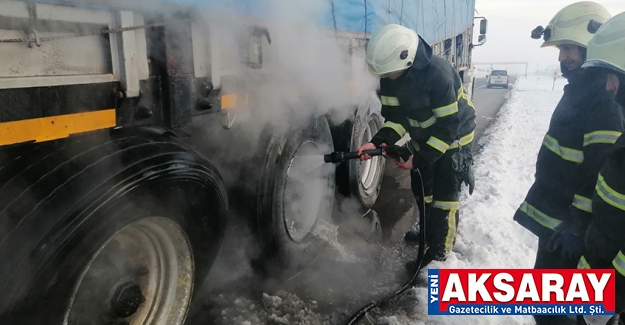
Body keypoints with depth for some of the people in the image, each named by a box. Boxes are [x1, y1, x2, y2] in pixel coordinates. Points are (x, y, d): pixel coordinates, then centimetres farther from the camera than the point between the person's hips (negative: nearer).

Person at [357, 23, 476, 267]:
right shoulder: (390, 77, -16)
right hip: (424, 137, 7)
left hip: (453, 136, -7)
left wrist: (419, 160, -31)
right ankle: (428, 232, 42)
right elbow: (395, 117, -9)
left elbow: (448, 127, -31)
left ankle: (437, 255, 7)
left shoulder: (438, 74, -36)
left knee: (444, 196, -5)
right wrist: (377, 142, -27)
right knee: (420, 189, 18)